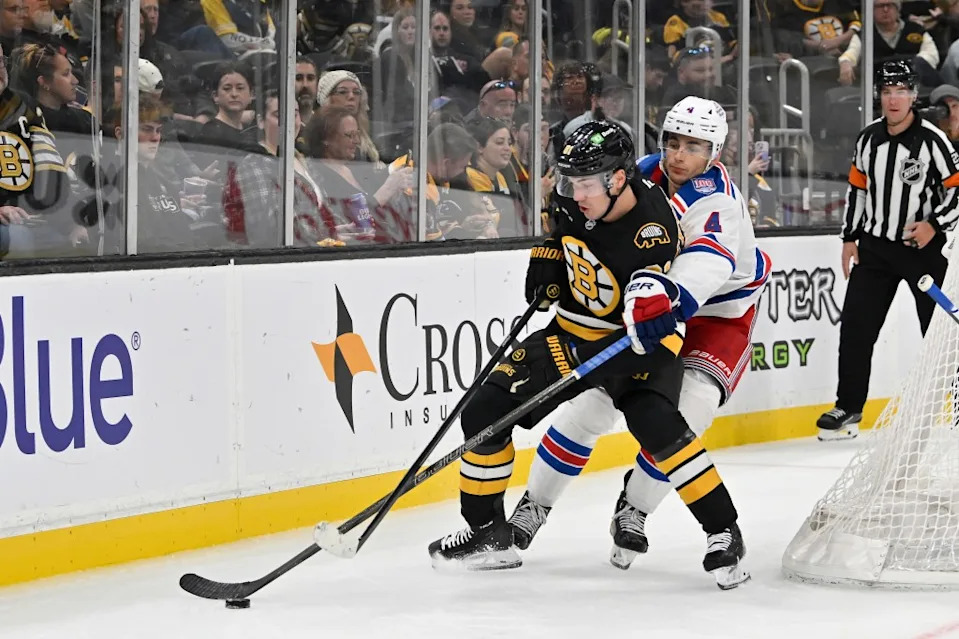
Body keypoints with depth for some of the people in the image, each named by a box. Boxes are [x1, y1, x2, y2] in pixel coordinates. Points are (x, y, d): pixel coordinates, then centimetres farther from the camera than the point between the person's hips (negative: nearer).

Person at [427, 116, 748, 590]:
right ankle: (487, 532, 13)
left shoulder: (652, 231, -29)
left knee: (655, 423, -31)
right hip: (572, 333, 6)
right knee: (485, 409, -3)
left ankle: (723, 530, -16)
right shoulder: (573, 200, -9)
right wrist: (548, 255, 3)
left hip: (633, 342, -6)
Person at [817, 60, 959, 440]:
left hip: (924, 248, -5)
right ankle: (848, 408, 7)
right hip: (875, 247, 5)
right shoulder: (868, 139, 5)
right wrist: (850, 238, 13)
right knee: (856, 326, -1)